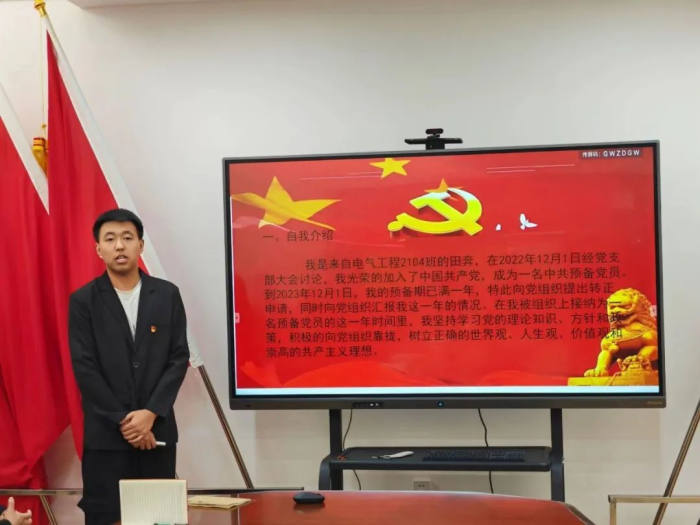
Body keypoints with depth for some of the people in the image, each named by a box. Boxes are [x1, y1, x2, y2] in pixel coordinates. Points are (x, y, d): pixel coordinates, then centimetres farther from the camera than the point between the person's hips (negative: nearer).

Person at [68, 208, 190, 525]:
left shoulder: (167, 295, 5)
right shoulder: (83, 301, -1)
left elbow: (179, 358, 1)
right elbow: (84, 368, -6)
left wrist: (150, 413, -10)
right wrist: (123, 420, -11)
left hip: (157, 429, 2)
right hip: (106, 434, -2)